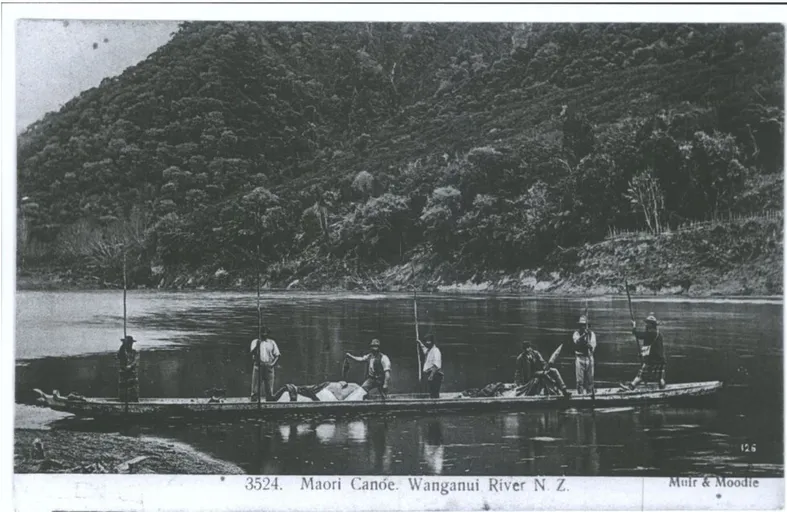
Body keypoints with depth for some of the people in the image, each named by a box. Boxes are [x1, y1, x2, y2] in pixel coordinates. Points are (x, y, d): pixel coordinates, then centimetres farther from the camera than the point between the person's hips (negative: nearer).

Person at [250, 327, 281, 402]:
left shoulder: (272, 343, 14)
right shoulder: (255, 341, 11)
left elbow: (277, 355, 9)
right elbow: (252, 352, -4)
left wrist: (273, 363, -5)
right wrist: (257, 345, -16)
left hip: (268, 366, 1)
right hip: (258, 365, -1)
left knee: (269, 389, 0)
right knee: (255, 388, -6)